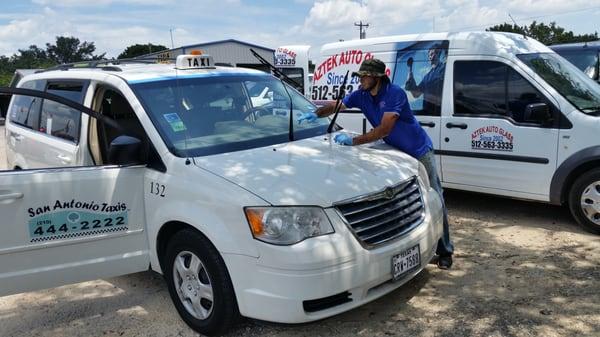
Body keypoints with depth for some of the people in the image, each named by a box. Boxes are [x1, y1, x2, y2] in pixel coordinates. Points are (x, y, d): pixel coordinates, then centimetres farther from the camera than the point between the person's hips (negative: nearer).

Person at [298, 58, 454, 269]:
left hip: (419, 152, -6)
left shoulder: (395, 94, -26)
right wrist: (316, 114, -18)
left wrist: (353, 141, -35)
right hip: (395, 153, 6)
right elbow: (335, 106, 2)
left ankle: (444, 251, 8)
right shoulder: (361, 95, -6)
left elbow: (384, 129, -33)